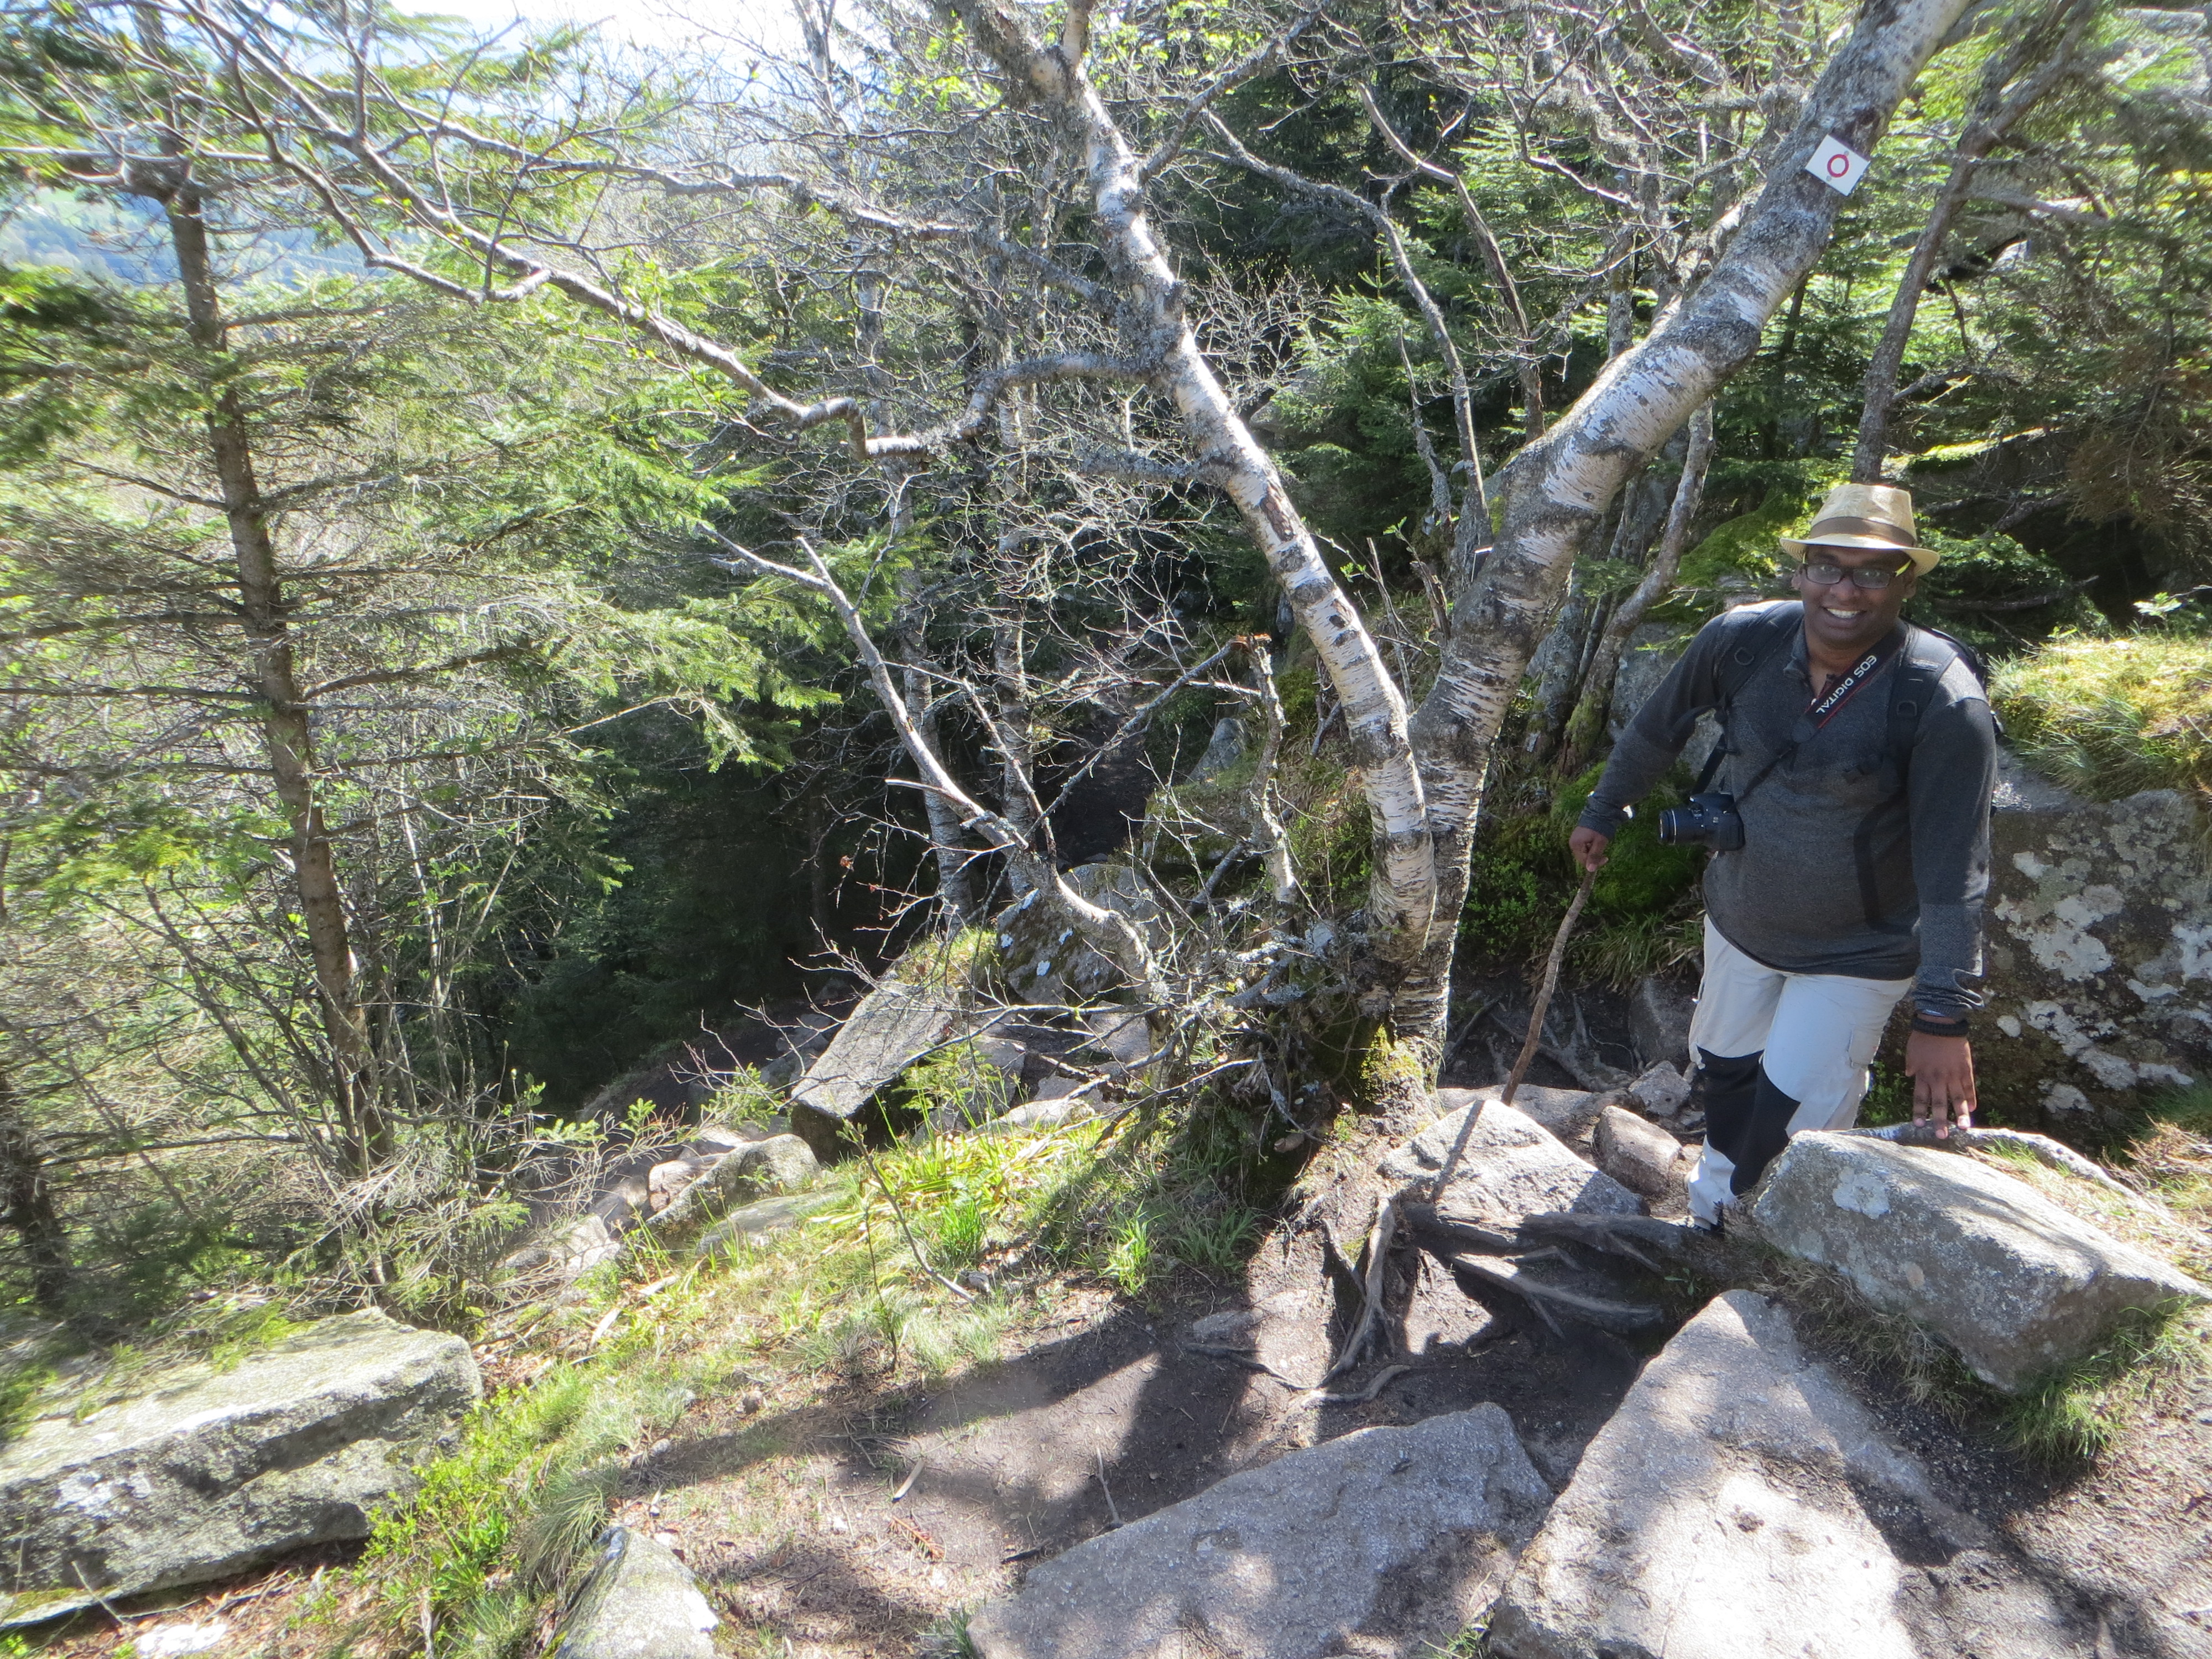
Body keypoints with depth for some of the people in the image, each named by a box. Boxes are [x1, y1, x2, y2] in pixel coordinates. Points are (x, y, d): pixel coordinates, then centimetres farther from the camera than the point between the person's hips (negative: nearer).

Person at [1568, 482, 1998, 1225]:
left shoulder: (1945, 704, -26)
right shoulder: (1743, 639, -17)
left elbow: (1954, 870, -24)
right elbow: (1657, 728, 2)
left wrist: (1942, 1017, -25)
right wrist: (1603, 813, 13)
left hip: (1856, 953, -4)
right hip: (1739, 919, 4)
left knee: (1791, 1124, -2)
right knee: (1722, 1073, 21)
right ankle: (1711, 1215, 46)